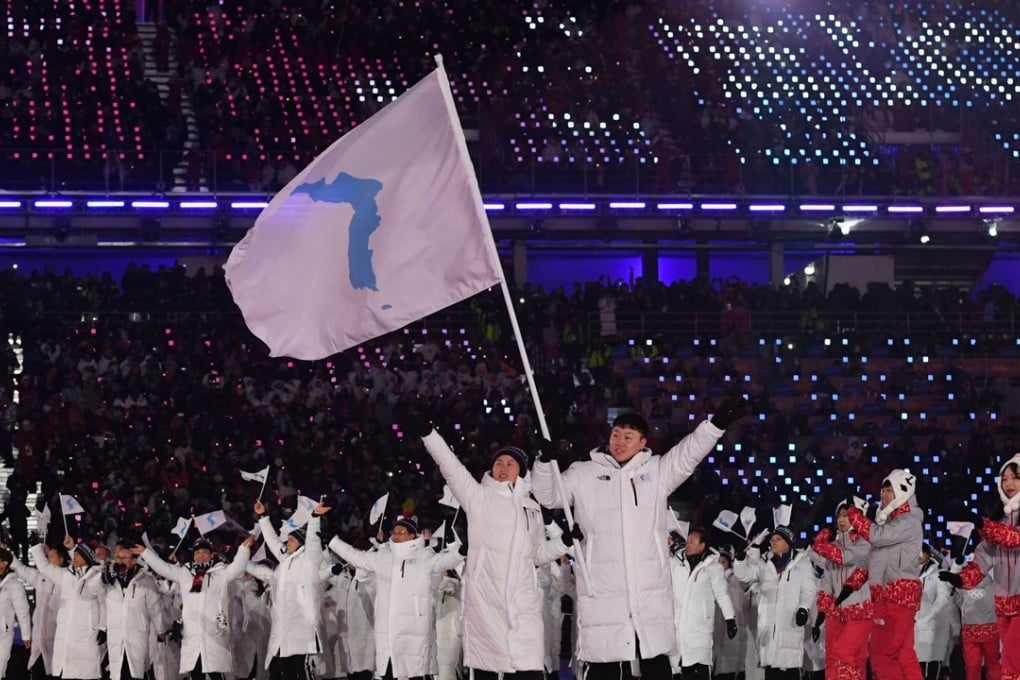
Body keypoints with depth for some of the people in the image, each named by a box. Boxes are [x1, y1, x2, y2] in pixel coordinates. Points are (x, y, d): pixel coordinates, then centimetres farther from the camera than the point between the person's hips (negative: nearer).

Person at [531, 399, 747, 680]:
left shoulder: (656, 471, 9)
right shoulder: (583, 474, 9)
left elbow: (689, 453, -1)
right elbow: (549, 495, 8)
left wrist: (717, 424, -17)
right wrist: (546, 462, -11)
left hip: (650, 591, 1)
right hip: (602, 592, -1)